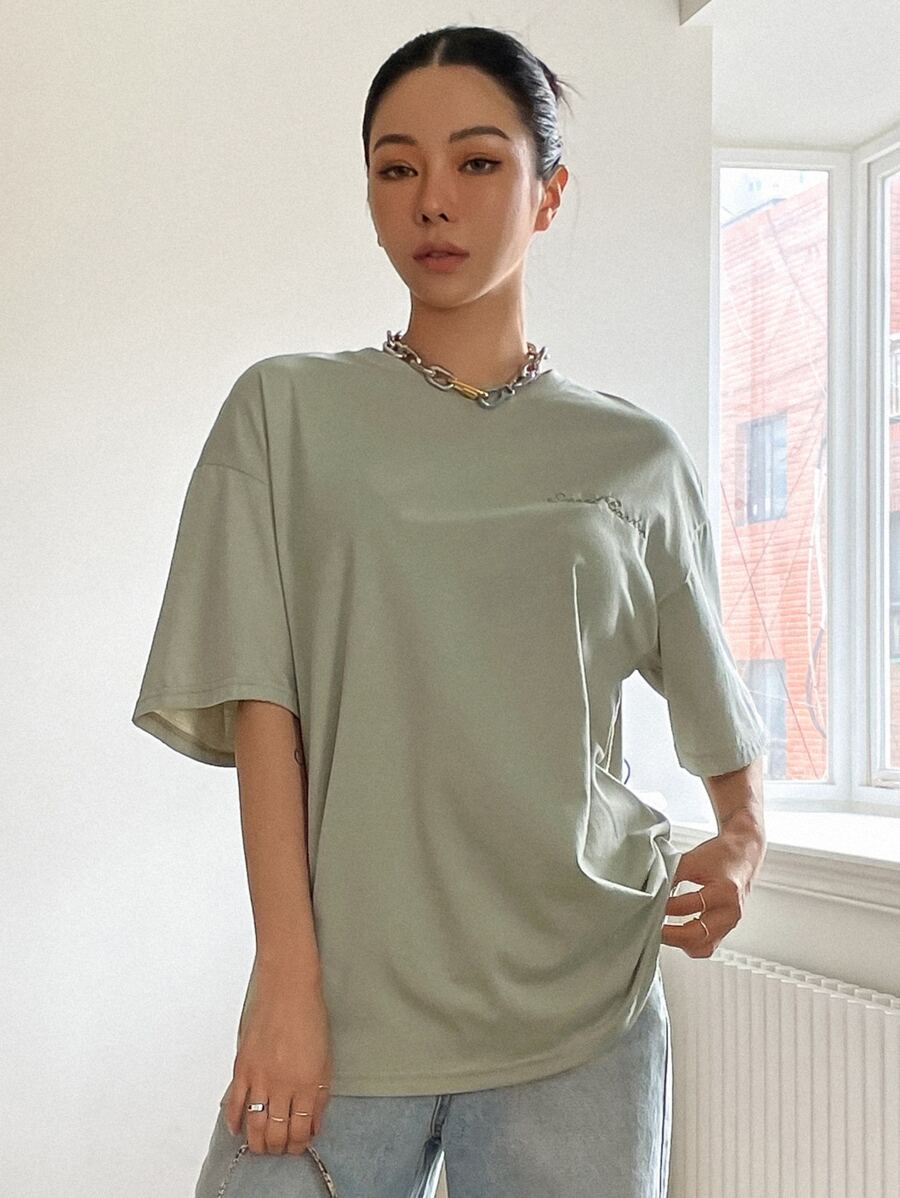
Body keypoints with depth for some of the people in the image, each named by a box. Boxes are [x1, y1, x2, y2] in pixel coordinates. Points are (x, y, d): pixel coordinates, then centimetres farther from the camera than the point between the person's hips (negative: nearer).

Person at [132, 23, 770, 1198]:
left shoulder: (639, 458, 6)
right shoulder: (285, 413, 3)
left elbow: (718, 705, 20)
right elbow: (259, 704, -3)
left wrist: (741, 843, 6)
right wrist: (287, 983, -8)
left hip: (580, 1018, 1)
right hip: (345, 1004, -1)